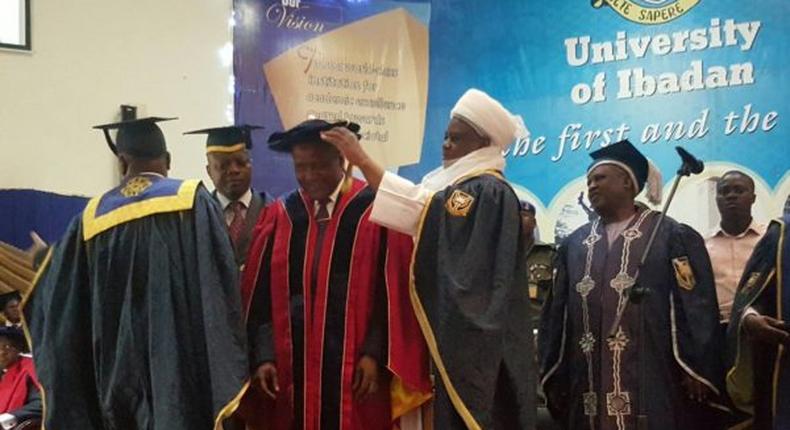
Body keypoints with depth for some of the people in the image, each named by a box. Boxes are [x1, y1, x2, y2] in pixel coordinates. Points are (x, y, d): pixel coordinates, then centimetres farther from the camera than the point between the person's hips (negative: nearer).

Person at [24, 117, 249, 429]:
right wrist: (227, 373, -7)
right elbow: (220, 283, -11)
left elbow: (52, 297, 14)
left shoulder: (93, 216, 5)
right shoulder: (192, 200, -5)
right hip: (180, 365, -4)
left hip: (118, 372, 4)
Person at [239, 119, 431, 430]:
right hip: (293, 366, 3)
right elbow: (261, 295, 5)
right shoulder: (280, 216, 6)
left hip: (357, 364, -3)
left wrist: (375, 354, -12)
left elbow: (392, 291, -6)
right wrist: (263, 356, -4)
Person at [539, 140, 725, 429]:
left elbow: (696, 307, -3)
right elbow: (556, 312, 14)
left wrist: (695, 372, -11)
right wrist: (554, 375, 9)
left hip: (652, 382, -4)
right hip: (588, 382, 4)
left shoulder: (672, 236, 3)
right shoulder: (574, 244, 16)